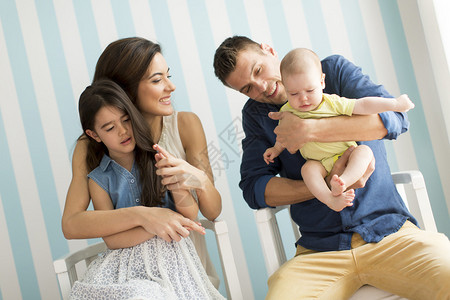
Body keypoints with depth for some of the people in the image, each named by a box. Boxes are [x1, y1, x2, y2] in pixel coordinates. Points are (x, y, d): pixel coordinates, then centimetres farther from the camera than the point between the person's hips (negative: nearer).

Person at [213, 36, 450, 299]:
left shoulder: (334, 69, 7)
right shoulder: (255, 114, 13)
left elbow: (395, 117, -9)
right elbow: (253, 188, 1)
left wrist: (309, 130, -16)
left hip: (390, 231, -1)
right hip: (319, 253, 2)